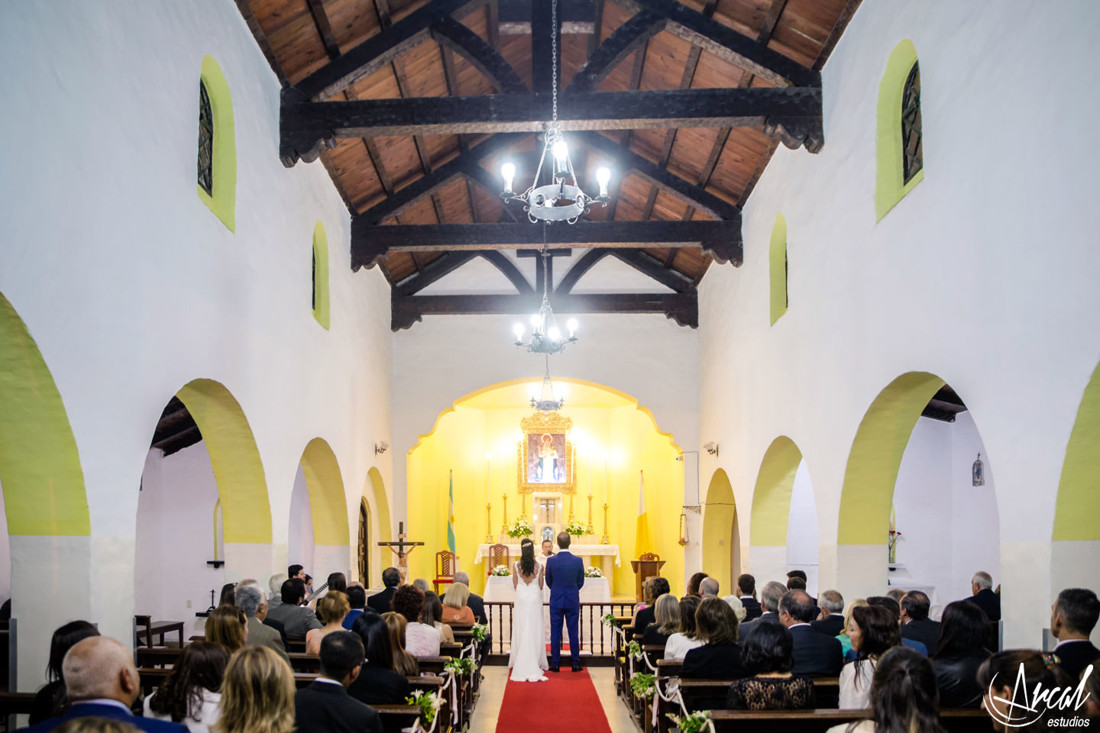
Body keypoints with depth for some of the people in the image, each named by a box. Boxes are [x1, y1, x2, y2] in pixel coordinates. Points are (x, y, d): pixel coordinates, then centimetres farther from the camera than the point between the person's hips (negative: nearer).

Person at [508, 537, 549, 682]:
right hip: (535, 599, 0)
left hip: (521, 599, 0)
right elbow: (540, 586, 1)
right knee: (535, 631, 6)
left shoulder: (516, 565, -5)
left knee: (521, 632, 7)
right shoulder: (539, 566, -5)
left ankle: (521, 663, 10)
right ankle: (535, 663, 10)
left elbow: (515, 585, 1)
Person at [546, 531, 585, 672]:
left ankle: (555, 664, 9)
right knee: (574, 633, 7)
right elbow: (581, 582, 3)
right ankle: (575, 664, 10)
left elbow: (548, 582, 4)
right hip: (573, 601, 0)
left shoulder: (551, 561, -10)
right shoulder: (578, 561, -8)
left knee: (555, 633, 6)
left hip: (556, 601, 0)